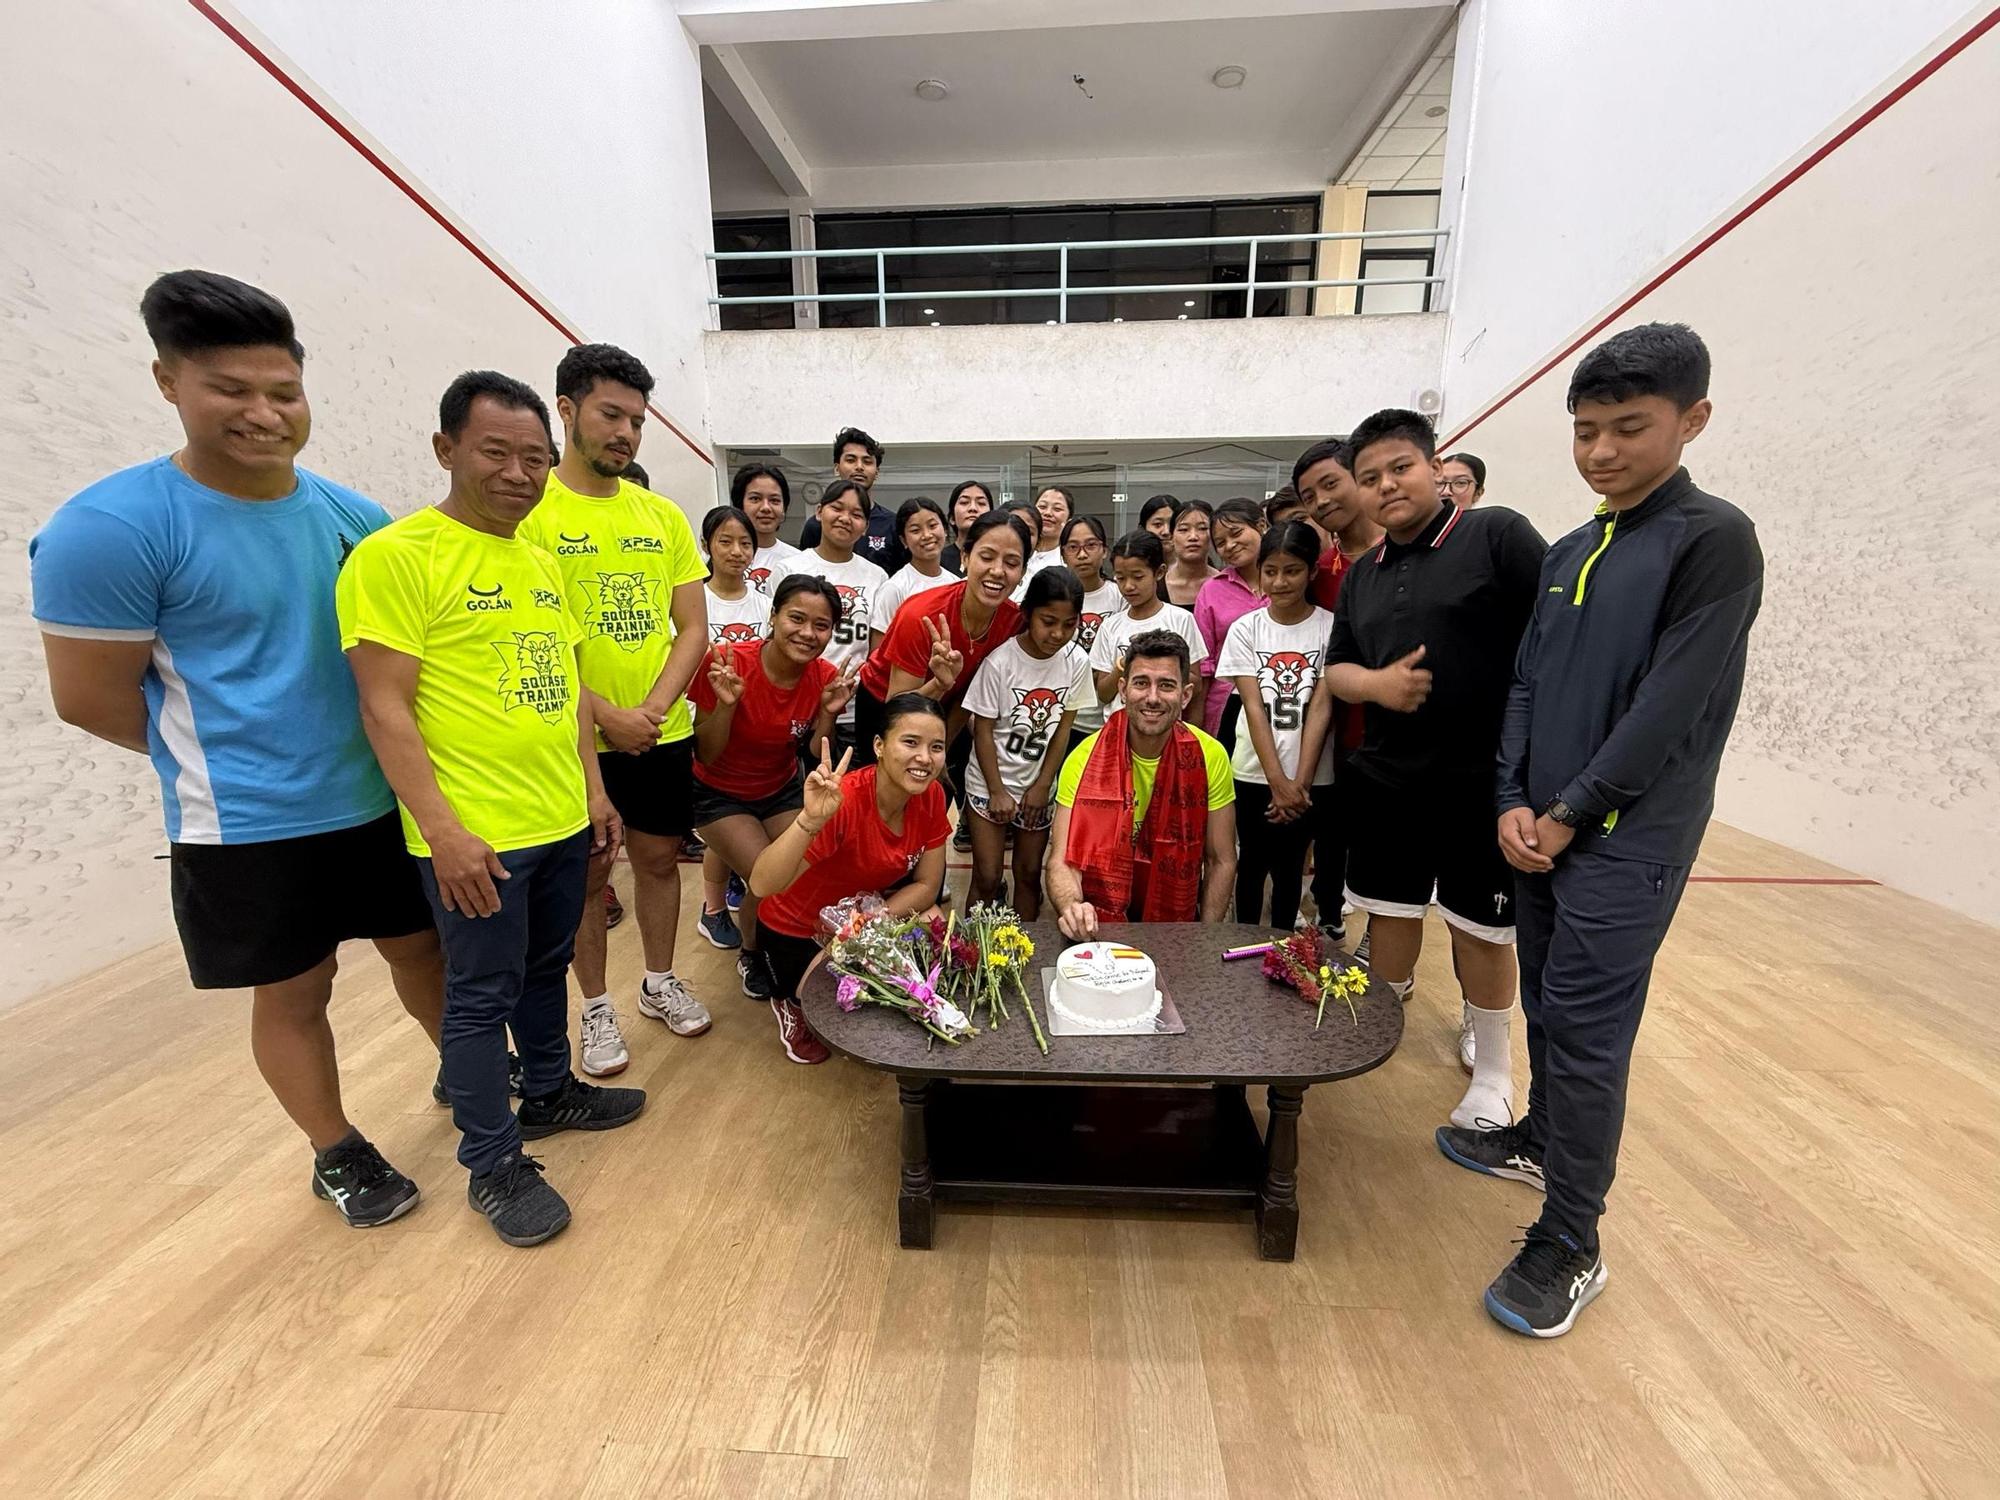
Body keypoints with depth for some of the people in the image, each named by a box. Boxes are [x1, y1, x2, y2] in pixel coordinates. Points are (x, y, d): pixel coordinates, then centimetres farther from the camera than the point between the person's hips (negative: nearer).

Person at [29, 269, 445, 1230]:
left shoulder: (349, 512, -1)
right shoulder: (110, 527, -15)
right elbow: (89, 699, -9)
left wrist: (375, 751, 1)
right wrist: (226, 764, 3)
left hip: (382, 799, 4)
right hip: (251, 827, -4)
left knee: (420, 946, 19)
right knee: (293, 995, 13)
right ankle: (338, 1155, 35)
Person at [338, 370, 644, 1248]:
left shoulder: (542, 562, 10)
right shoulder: (395, 556, -12)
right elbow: (384, 709, -15)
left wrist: (593, 789, 13)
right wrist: (443, 830, -19)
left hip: (562, 821, 7)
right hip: (475, 834, -7)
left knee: (547, 967, 21)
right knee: (482, 996, 7)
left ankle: (550, 1092, 42)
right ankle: (492, 1165, 25)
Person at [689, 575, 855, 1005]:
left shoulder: (826, 678, -15)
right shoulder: (729, 664, -26)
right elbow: (705, 756, -18)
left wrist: (828, 712, -23)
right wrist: (726, 703, -34)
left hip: (781, 790, 4)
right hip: (719, 794, -3)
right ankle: (750, 955, 15)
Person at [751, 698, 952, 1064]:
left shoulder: (931, 796, -18)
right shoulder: (843, 801, -35)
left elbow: (926, 885, -10)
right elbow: (762, 886, -43)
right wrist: (810, 820, -57)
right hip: (799, 929, -5)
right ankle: (792, 1003, 17)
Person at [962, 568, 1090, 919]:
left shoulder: (1077, 662, -8)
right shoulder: (1000, 661, -18)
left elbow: (1062, 728, -1)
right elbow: (983, 730, -12)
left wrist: (1042, 786, -3)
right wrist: (997, 791, -12)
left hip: (1038, 784, 3)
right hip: (990, 782, -3)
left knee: (1029, 873, 13)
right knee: (987, 878, 0)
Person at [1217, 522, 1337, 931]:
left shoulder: (1330, 627, -4)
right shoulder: (1245, 629, -1)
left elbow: (1320, 710, -7)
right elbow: (1254, 708, -7)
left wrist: (1300, 782, -12)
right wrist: (1278, 782, -13)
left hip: (1310, 778, -1)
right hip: (1255, 773, 1)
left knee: (1290, 866, 11)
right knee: (1253, 863, 13)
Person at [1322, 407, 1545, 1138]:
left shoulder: (1498, 535, -5)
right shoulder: (1362, 576, 11)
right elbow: (1336, 668, 14)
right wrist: (1376, 683, -8)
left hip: (1484, 778, -4)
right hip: (1385, 777, 5)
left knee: (1480, 927, 9)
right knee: (1390, 910, 15)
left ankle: (1492, 1070, 31)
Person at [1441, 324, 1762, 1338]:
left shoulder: (1714, 540, -9)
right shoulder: (1569, 553, 11)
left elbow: (1671, 705, -16)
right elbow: (1525, 683, 8)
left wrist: (1570, 816, -14)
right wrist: (1514, 800, -3)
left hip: (1627, 837, -6)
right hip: (1540, 828, 7)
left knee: (1586, 1031, -2)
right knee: (1546, 1005, 19)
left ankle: (1570, 1244, 14)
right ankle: (1542, 1142, 40)